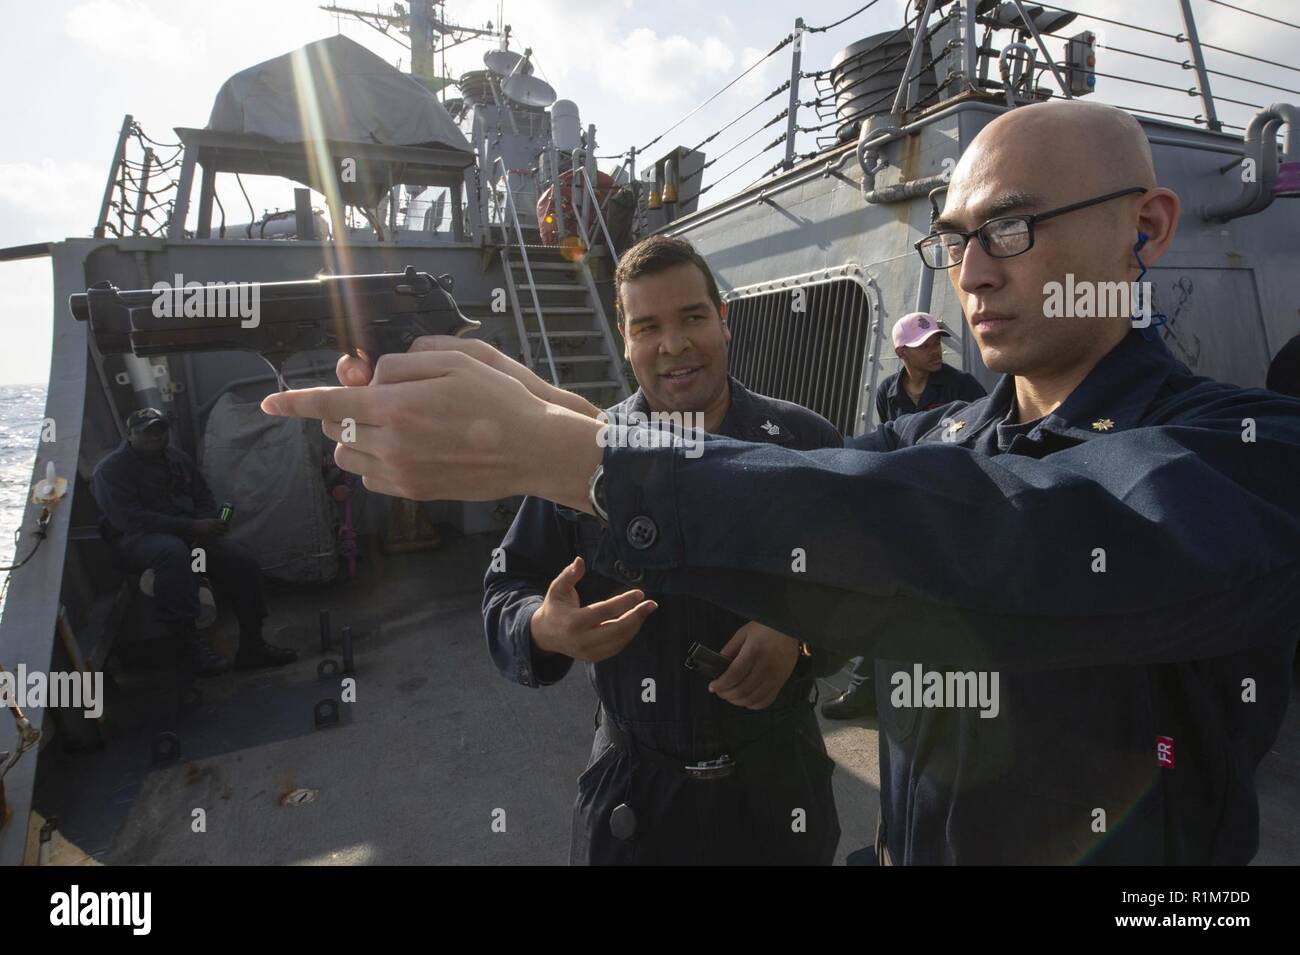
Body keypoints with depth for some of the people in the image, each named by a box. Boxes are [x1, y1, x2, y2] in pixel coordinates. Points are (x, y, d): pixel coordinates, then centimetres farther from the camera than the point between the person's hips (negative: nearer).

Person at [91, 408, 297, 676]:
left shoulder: (177, 458, 14)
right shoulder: (111, 469, -6)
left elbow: (204, 498, 19)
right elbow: (130, 519, -18)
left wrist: (207, 525, -6)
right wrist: (191, 527, -24)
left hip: (189, 534, 6)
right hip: (137, 539, -6)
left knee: (243, 562, -14)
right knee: (173, 551, -41)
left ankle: (251, 647, -4)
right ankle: (192, 645, -37)